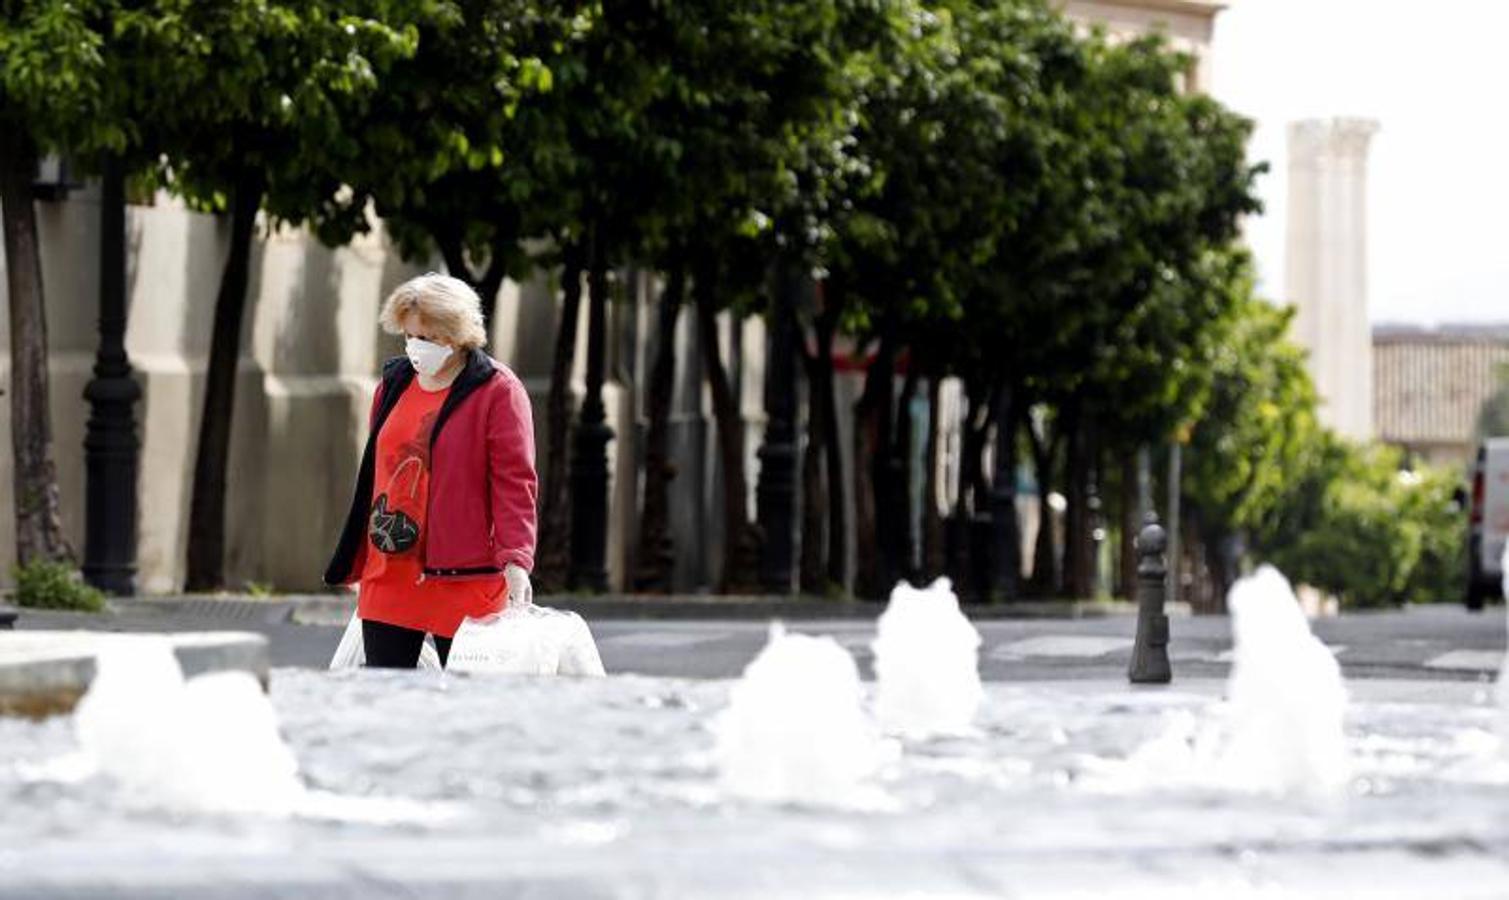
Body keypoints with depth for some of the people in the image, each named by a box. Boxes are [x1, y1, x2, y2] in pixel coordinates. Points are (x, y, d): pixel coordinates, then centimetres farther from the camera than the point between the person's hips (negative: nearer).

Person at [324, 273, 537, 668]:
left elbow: (514, 482, -12)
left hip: (462, 579, -6)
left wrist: (515, 562, -23)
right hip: (387, 581, 6)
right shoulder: (393, 384, 13)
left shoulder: (497, 391, -6)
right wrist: (357, 564, 22)